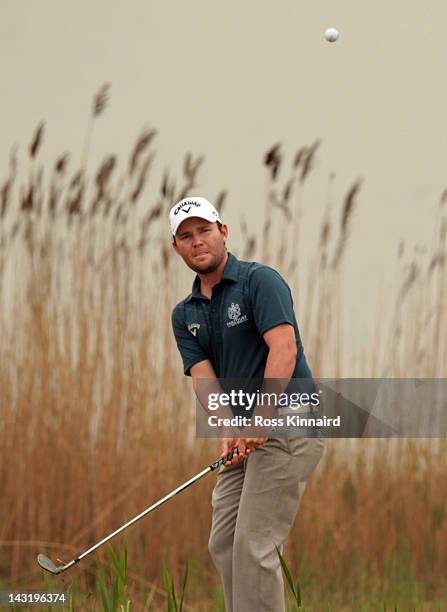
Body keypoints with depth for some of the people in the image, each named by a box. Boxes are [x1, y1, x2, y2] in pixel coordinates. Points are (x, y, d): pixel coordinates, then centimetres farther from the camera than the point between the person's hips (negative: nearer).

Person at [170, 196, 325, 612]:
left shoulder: (260, 280, -10)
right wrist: (227, 429, -20)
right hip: (245, 436, 8)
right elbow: (203, 375, -1)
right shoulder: (184, 315, 11)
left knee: (254, 545, -12)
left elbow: (284, 348, -23)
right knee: (223, 544, 10)